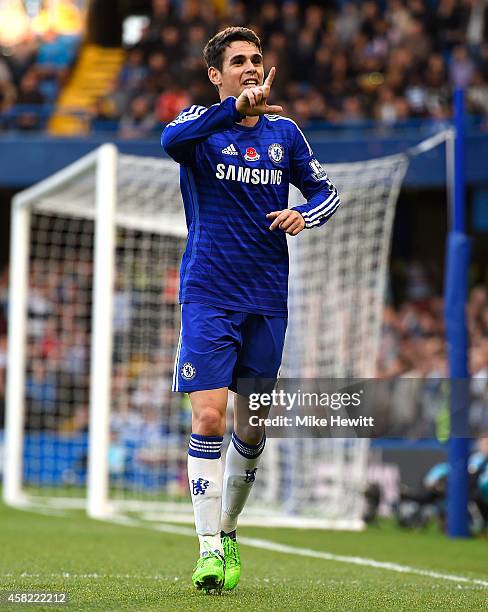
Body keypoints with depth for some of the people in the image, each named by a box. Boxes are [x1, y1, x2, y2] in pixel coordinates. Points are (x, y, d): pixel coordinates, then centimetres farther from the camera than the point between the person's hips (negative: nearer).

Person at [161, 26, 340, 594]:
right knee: (209, 419, -14)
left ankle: (227, 531, 28)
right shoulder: (201, 125, -3)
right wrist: (235, 109, -41)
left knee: (252, 429, 9)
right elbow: (171, 140, -27)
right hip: (209, 296, -4)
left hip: (267, 300, 4)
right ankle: (209, 548, -8)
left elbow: (325, 190, 19)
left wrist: (304, 214, -5)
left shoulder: (283, 131, 9)